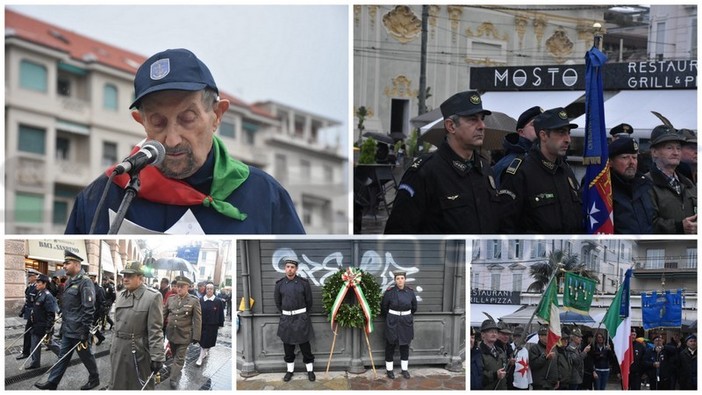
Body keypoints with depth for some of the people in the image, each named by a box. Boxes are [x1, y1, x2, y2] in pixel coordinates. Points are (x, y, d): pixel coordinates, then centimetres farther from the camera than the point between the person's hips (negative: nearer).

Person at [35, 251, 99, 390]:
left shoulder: (85, 282, -17)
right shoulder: (69, 282, 11)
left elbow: (89, 309, -21)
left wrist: (85, 331, -21)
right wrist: (63, 326, 20)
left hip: (78, 331, -8)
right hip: (68, 330, 8)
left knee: (86, 356, 7)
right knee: (63, 356, 13)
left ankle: (94, 379, 25)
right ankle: (52, 382, 17)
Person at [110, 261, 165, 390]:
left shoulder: (152, 297, -15)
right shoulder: (120, 295, 8)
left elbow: (155, 331, -17)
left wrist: (157, 357, -19)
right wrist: (113, 345, 18)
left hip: (138, 351, -7)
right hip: (118, 350, 7)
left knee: (141, 387, 5)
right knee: (118, 385, 17)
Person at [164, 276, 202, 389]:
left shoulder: (194, 301, -9)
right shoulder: (171, 299, 1)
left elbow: (198, 320, -8)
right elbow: (164, 315, 8)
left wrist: (196, 336, -11)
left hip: (184, 335, -4)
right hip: (171, 333, 4)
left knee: (179, 358, -1)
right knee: (175, 355, 19)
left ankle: (174, 379, 4)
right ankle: (178, 372, 38)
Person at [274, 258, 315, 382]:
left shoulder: (303, 282, -5)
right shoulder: (279, 283, 0)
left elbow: (309, 300, 4)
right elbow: (277, 301, 12)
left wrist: (305, 315, 9)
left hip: (301, 317, -2)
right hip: (286, 318, 2)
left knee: (305, 345, 3)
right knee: (288, 346, 8)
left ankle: (310, 370, 13)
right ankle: (290, 370, 20)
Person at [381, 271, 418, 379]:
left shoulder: (410, 292, -2)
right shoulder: (389, 292, -11)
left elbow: (414, 307, 14)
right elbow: (384, 307, 2)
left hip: (406, 322, 3)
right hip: (392, 322, -3)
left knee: (405, 346, 10)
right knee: (390, 346, 4)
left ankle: (405, 369, 21)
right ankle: (389, 370, 16)